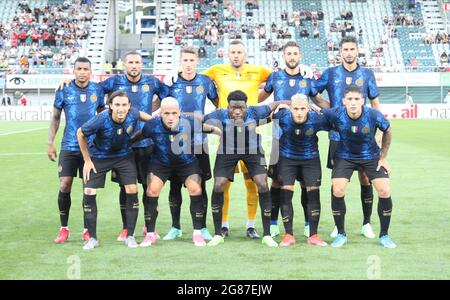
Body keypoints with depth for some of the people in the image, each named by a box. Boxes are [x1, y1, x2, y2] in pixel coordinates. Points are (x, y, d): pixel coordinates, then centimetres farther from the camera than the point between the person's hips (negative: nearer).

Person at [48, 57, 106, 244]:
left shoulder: (97, 90, 3)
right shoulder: (64, 90, -1)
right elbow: (56, 118, 7)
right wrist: (50, 142, 2)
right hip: (69, 146, -1)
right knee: (64, 186, -6)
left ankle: (87, 229, 17)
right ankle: (64, 229, 9)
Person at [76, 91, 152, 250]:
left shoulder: (132, 114, -23)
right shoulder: (101, 119, -32)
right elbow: (80, 133, -14)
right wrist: (87, 160, -9)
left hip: (124, 156, 2)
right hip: (99, 157, -2)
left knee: (132, 190, -9)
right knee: (89, 192, -10)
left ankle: (130, 236, 5)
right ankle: (92, 238, 5)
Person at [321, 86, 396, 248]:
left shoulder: (374, 115, -25)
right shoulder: (336, 114, -26)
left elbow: (388, 131, -5)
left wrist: (383, 157, -1)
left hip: (371, 156, 0)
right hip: (345, 156, 0)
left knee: (384, 191, -10)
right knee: (337, 191, -15)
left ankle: (384, 235, 10)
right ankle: (341, 234, 5)